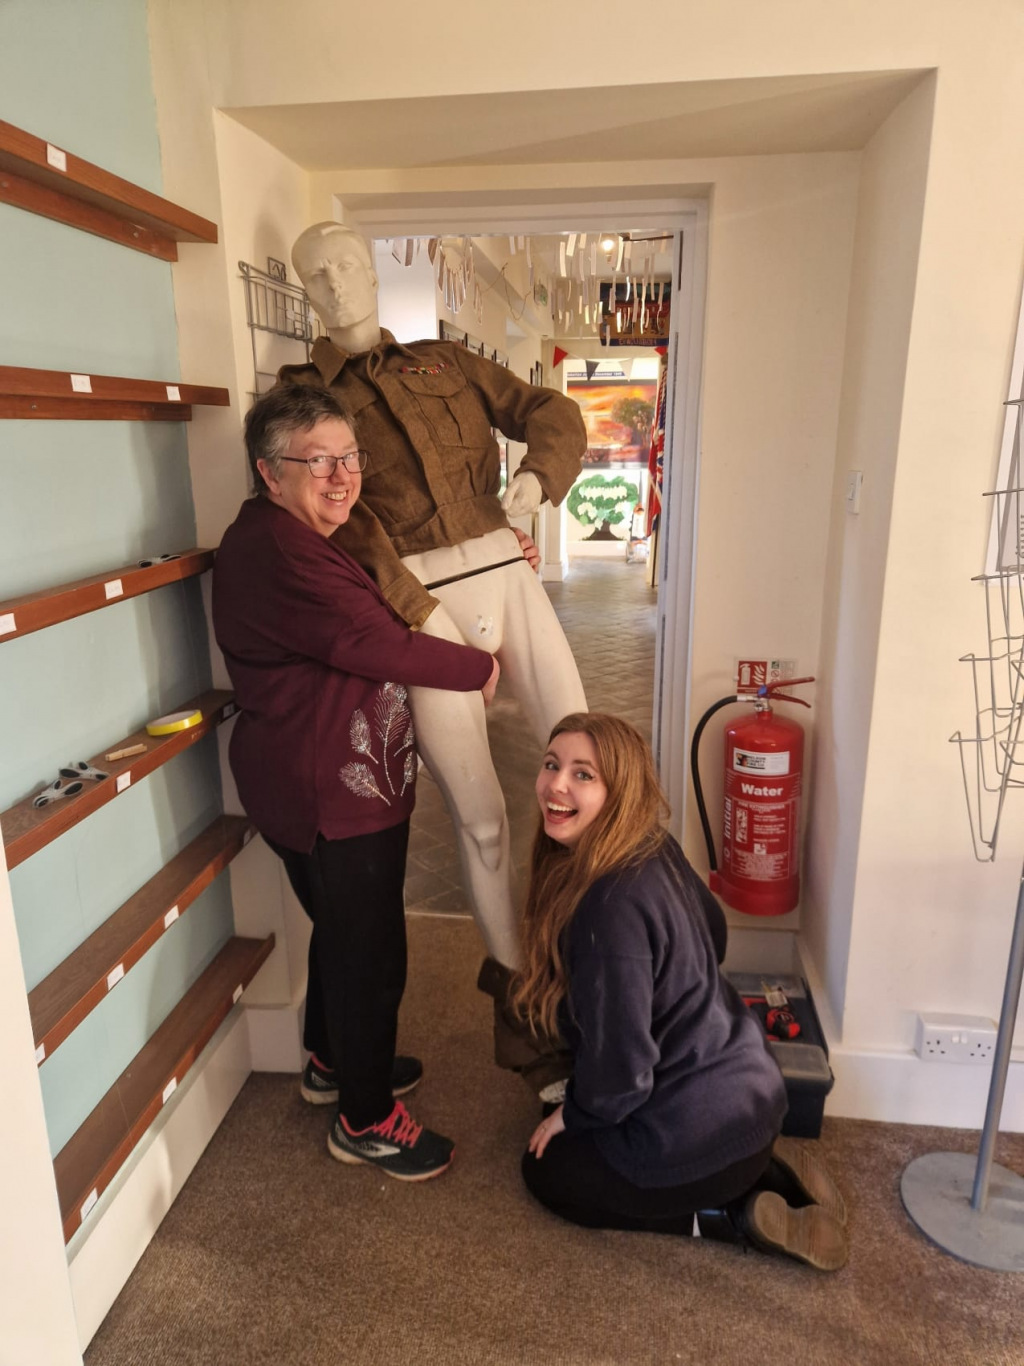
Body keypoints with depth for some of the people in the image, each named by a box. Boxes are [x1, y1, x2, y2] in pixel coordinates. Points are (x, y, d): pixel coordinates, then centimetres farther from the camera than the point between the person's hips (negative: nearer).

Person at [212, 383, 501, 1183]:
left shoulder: (306, 538, 12)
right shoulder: (277, 553, -23)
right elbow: (378, 645, -26)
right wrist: (480, 668, -12)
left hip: (347, 781, 11)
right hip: (327, 794, -11)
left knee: (343, 931, 25)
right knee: (369, 949, 4)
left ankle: (334, 1062, 46)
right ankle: (366, 1121, 24)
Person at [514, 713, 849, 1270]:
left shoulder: (614, 908, -31)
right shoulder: (655, 848, -4)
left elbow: (620, 1067, -25)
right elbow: (711, 934, 14)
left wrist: (575, 1114, -3)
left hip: (703, 1132, -8)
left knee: (547, 1169, 16)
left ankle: (737, 1216, 5)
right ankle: (762, 1164, 17)